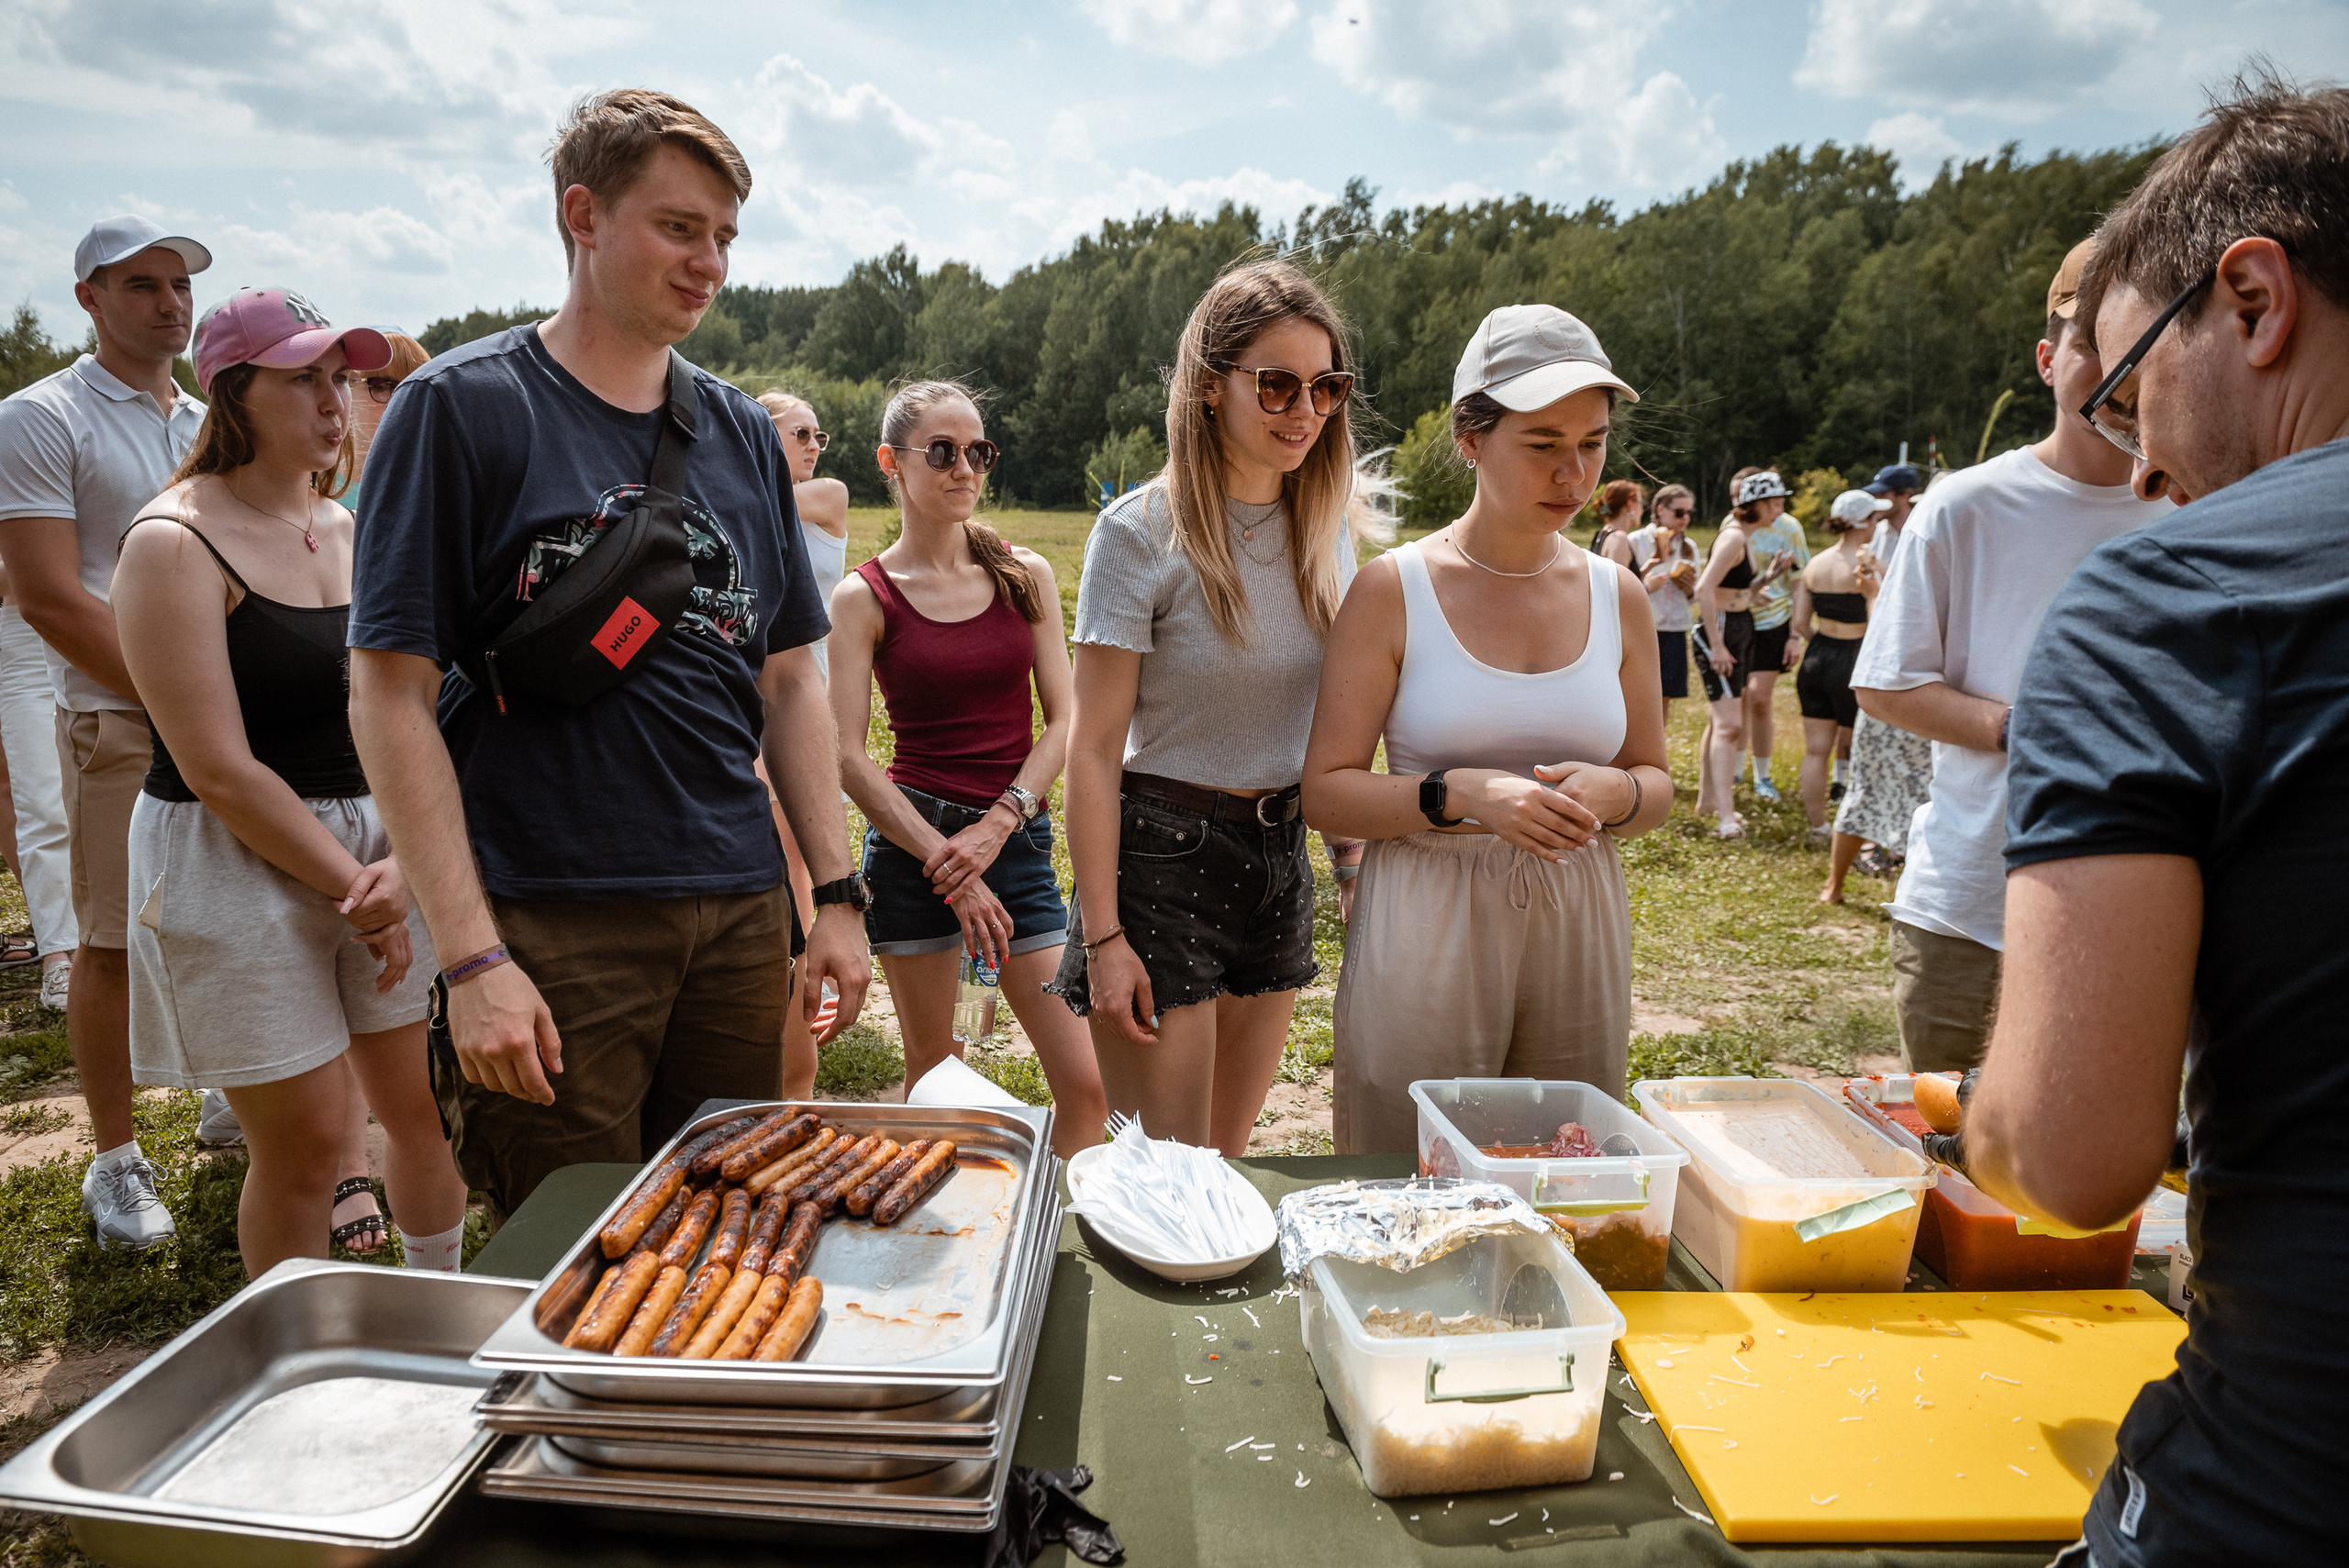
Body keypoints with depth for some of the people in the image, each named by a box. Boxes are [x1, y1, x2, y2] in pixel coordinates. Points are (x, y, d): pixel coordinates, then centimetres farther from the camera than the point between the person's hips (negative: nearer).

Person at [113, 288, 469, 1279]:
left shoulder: (345, 528, 9)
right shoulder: (175, 544, -12)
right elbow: (221, 771, -16)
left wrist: (402, 868, -10)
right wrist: (350, 885, -14)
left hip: (378, 846, 6)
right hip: (237, 862, -6)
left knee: (422, 1101, 12)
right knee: (306, 1138, 1)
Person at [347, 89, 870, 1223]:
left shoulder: (741, 433, 11)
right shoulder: (461, 408, -4)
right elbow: (391, 695, -8)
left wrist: (836, 893, 7)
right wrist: (469, 956, -15)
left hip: (741, 916, 5)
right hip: (551, 928, -4)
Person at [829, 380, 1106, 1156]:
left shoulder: (1025, 575, 6)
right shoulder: (864, 596, -1)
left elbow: (1062, 722, 2)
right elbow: (849, 758, -6)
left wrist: (997, 826, -12)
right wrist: (950, 869, -12)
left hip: (1018, 838, 2)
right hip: (913, 838, -2)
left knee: (1087, 1083, -2)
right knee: (932, 1078, 8)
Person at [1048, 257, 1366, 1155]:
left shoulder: (1326, 530, 6)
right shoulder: (1142, 533, -12)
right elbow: (1093, 749, -12)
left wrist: (1355, 863, 12)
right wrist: (1102, 934, -15)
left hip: (1279, 854, 6)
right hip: (1161, 854, -5)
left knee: (1229, 1155, 17)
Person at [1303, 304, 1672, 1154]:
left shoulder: (1617, 596, 6)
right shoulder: (1395, 590, -5)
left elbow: (1657, 784, 13)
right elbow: (1326, 793, -7)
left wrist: (1612, 792, -9)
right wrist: (1463, 793, -21)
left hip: (1578, 927, 4)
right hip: (1425, 931, -3)